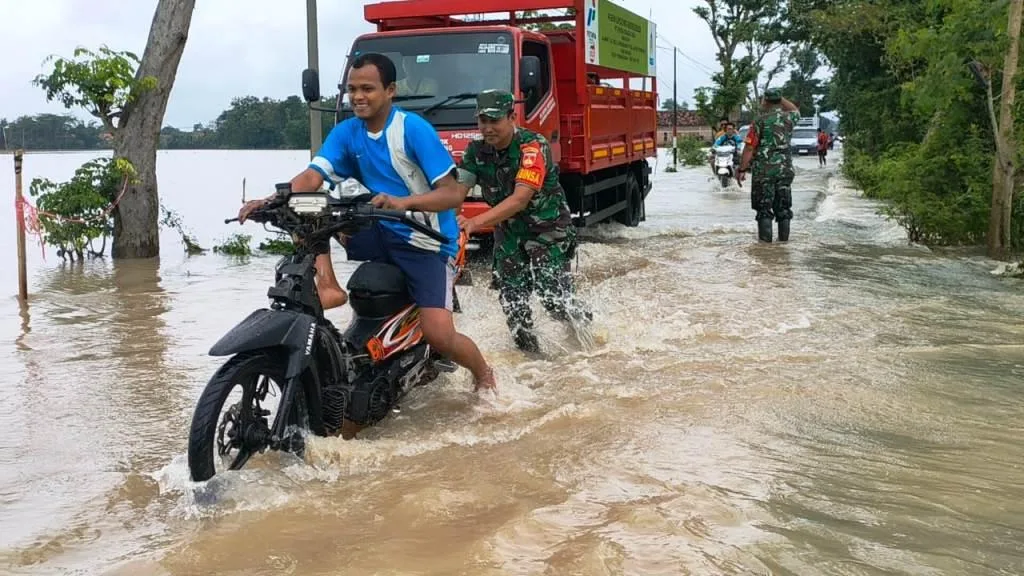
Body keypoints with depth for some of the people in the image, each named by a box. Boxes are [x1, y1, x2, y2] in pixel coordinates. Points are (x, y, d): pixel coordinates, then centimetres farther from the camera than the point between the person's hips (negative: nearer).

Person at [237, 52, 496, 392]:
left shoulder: (414, 129, -16)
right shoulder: (346, 133, 1)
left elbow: (452, 194, -21)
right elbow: (312, 177, -10)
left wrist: (404, 202, -38)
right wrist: (272, 200, -29)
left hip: (426, 242, -5)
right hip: (381, 234, 6)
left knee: (438, 335, -20)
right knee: (305, 209, -8)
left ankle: (483, 374, 11)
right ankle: (328, 287, -12)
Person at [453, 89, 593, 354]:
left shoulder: (532, 146, -24)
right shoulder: (476, 151, -5)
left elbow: (520, 199, -34)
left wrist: (475, 222, -45)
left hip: (547, 229, -5)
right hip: (508, 231, 5)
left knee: (555, 297, -10)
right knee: (511, 298, 1)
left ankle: (582, 320, 23)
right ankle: (528, 350, 21)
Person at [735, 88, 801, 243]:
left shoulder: (760, 121, -11)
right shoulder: (788, 118, 3)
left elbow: (749, 147, -13)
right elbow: (796, 110, 30)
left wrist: (742, 169, -8)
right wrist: (780, 98, 22)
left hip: (763, 169, -4)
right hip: (785, 168, 4)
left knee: (764, 206, 2)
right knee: (783, 205, 11)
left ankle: (765, 236, 0)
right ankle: (784, 236, 13)